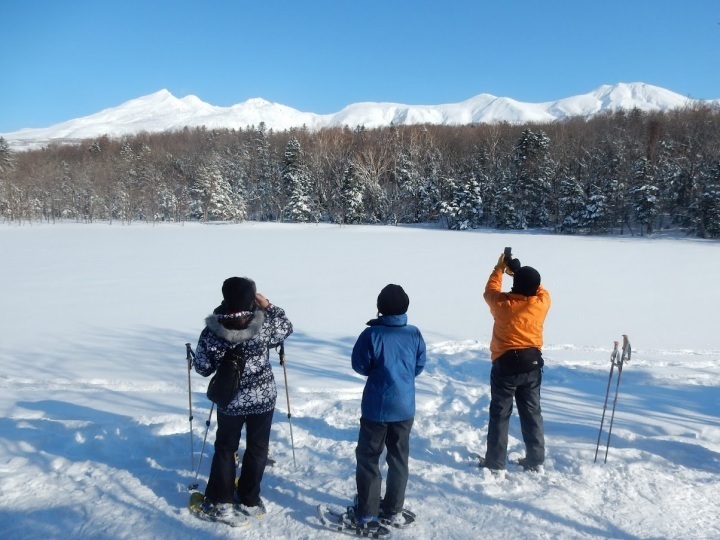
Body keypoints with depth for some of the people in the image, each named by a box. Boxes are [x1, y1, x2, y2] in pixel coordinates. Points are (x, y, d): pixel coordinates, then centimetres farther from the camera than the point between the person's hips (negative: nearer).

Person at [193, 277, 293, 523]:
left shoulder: (211, 332, -16)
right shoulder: (264, 327, -19)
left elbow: (202, 368, -5)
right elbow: (287, 328, 1)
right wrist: (268, 306, 1)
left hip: (229, 401, 1)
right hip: (263, 398, -1)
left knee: (225, 448, 20)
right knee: (257, 448, 17)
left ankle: (219, 501, 26)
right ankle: (248, 500, 27)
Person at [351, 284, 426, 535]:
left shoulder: (371, 334, -17)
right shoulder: (415, 334, -6)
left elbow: (359, 366, -7)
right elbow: (420, 366, 5)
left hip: (376, 407, -3)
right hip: (404, 407, 4)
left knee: (368, 458, 9)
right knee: (399, 458, 17)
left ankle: (367, 515, 11)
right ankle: (393, 510, 27)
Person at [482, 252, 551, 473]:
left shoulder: (502, 304, -16)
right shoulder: (542, 303, -10)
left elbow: (490, 291, 7)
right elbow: (539, 290, 14)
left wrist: (499, 269, 18)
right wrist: (519, 270, 16)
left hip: (505, 365, -3)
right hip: (532, 364, 3)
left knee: (500, 414, 6)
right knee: (532, 413, 15)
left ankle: (495, 462, 12)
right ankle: (535, 461, 23)